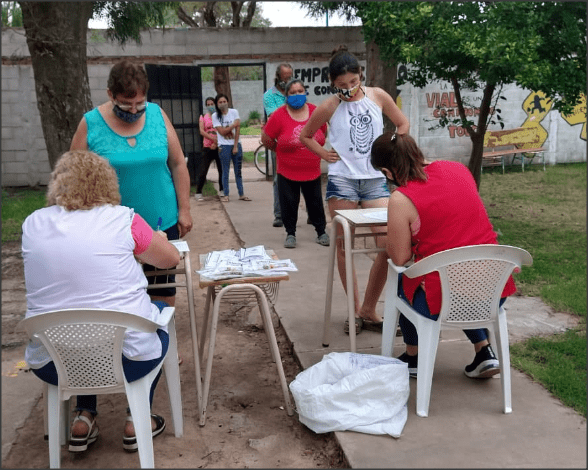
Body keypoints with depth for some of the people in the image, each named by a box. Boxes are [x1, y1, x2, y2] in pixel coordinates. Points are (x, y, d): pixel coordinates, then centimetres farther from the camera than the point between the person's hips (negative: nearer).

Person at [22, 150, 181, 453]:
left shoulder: (33, 224, 0)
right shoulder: (122, 220, -10)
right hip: (126, 359, -3)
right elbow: (171, 259, 4)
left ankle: (83, 417, 28)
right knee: (160, 310, 27)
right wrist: (155, 241, 25)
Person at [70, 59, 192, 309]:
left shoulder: (157, 115, -1)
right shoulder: (91, 124, -7)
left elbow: (178, 164, 4)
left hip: (162, 222, 2)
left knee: (163, 289, 13)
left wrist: (184, 209, 2)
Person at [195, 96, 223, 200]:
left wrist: (216, 143, -13)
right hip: (207, 147, -1)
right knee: (202, 170, -5)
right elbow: (202, 131, -5)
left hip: (219, 147, 1)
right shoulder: (203, 117, 8)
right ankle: (198, 192, 1)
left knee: (222, 169, 6)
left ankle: (222, 190, 23)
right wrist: (213, 139, -16)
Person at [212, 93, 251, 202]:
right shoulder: (215, 116, -1)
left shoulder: (234, 112, 3)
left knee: (238, 171, 5)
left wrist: (235, 146, -7)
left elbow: (237, 130, -2)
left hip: (236, 144, 2)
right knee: (225, 171, -1)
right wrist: (234, 125, -7)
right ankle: (225, 195, 4)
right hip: (224, 146, -2)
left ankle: (241, 194, 9)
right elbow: (222, 132, -8)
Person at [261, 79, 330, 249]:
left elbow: (323, 133, 15)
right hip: (287, 171, -2)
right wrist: (281, 150, 8)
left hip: (312, 170, 2)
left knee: (315, 203, 11)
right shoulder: (279, 115, -10)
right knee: (289, 203, 6)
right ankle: (290, 234, 21)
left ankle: (321, 232, 24)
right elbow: (266, 139, -2)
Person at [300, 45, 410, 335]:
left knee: (388, 244, -7)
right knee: (344, 247, 3)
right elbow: (305, 136, 12)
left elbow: (402, 124, 14)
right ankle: (355, 310, 16)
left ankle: (369, 310, 9)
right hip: (342, 181, -1)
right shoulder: (329, 107, -1)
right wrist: (325, 154, 0)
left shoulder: (377, 96, 2)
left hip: (376, 180, 2)